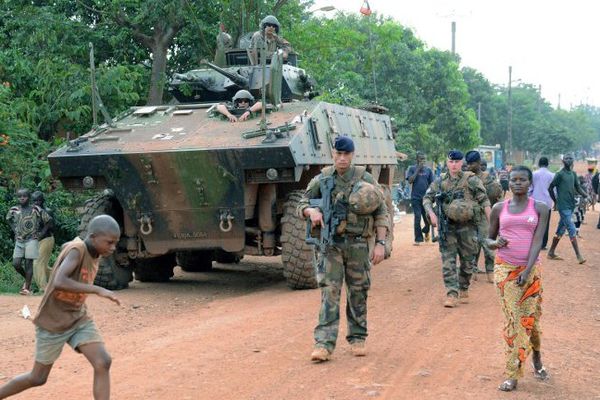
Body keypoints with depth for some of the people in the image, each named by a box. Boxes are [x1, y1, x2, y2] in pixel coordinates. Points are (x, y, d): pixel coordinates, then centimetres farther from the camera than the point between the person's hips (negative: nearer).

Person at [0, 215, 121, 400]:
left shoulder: (93, 251, -2)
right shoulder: (76, 250, -25)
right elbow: (59, 282, -41)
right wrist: (97, 290, -39)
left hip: (79, 319, 6)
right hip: (53, 322, -6)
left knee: (103, 363, -13)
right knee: (38, 378, 9)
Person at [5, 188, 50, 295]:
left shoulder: (36, 209, -5)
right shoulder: (14, 210, 5)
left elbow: (48, 221, 3)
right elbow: (8, 219, 27)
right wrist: (14, 230, 14)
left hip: (31, 240, -4)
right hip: (19, 241, 4)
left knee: (28, 263, -6)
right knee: (16, 264, -3)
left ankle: (27, 288, 0)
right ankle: (27, 279, 23)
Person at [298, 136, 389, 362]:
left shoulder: (365, 179, 0)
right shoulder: (322, 179, 3)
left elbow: (381, 213, 1)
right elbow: (302, 205, 9)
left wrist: (380, 243, -7)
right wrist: (312, 211, -14)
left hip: (358, 244, 0)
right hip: (332, 243, 0)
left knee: (358, 293, 8)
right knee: (329, 291, -9)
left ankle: (357, 339, 23)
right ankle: (324, 344, -12)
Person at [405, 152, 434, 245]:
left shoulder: (428, 170, 6)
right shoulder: (412, 169, 1)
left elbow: (431, 184, 9)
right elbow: (410, 181, -12)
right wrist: (418, 169, -13)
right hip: (416, 198, -2)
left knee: (427, 218, 3)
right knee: (417, 218, -3)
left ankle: (426, 231, 35)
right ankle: (418, 239, 5)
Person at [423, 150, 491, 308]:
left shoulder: (471, 180, -1)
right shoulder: (440, 181, 7)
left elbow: (484, 201, -2)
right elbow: (427, 198, 8)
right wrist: (431, 213, -10)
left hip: (467, 226, -2)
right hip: (447, 226, 2)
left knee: (467, 261, 8)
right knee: (448, 261, -6)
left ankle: (464, 289, 27)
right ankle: (452, 294, -6)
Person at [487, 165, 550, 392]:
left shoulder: (540, 209, -1)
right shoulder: (499, 209, 4)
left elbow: (537, 241, -8)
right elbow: (489, 239, 10)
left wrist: (527, 270, -18)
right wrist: (494, 243, -14)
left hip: (530, 269, -1)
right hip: (504, 269, 1)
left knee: (530, 318, 4)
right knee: (512, 318, 0)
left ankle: (537, 358, 34)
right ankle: (512, 375, 5)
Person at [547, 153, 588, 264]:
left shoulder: (573, 174, 13)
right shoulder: (560, 174, -9)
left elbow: (578, 187, 12)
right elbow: (550, 188, -6)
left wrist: (584, 194, -8)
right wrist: (556, 202, -1)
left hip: (571, 206, 8)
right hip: (563, 207, -8)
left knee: (561, 230, 13)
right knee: (572, 230, -11)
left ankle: (551, 253, 21)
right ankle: (579, 255, -11)